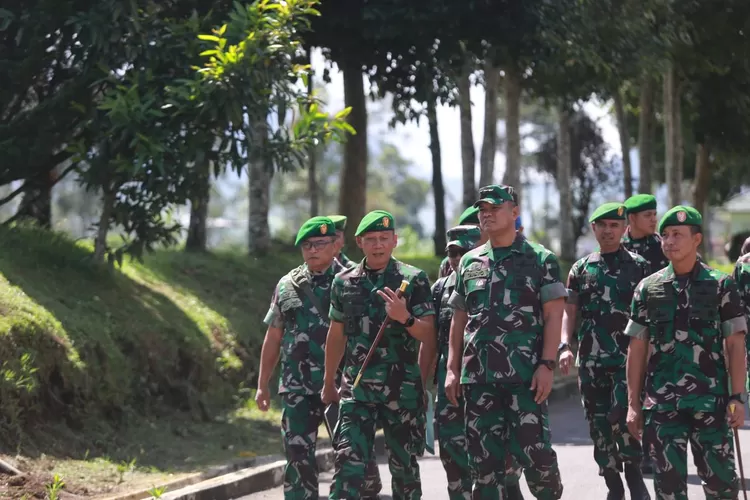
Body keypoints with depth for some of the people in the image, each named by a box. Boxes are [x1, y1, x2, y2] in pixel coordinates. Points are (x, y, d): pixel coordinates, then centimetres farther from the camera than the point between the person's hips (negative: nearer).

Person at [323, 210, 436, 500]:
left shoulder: (413, 280, -1)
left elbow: (429, 337, -4)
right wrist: (329, 383, 21)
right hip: (356, 386, 2)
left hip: (402, 388, -2)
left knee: (404, 465, 7)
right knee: (348, 462, -9)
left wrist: (405, 318, -23)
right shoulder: (344, 282, 8)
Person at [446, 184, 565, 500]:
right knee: (484, 459, 5)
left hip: (525, 375, -4)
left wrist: (547, 365, -14)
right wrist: (452, 369, 10)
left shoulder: (540, 259, 2)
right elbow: (459, 320, 17)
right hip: (478, 376, 4)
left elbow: (553, 316, -3)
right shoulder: (469, 263, 15)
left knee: (533, 450, -9)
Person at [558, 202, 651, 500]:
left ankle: (634, 474, 2)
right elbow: (569, 311, 8)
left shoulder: (639, 267, 4)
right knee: (598, 423, 5)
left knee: (621, 416, -18)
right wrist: (564, 346, -7)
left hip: (627, 357, -3)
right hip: (590, 361, 3)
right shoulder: (580, 269, 11)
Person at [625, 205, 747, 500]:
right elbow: (637, 349, 9)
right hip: (662, 403, 2)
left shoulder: (721, 286, 2)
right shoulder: (648, 288, 7)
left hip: (711, 401, -2)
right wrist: (633, 404, 4)